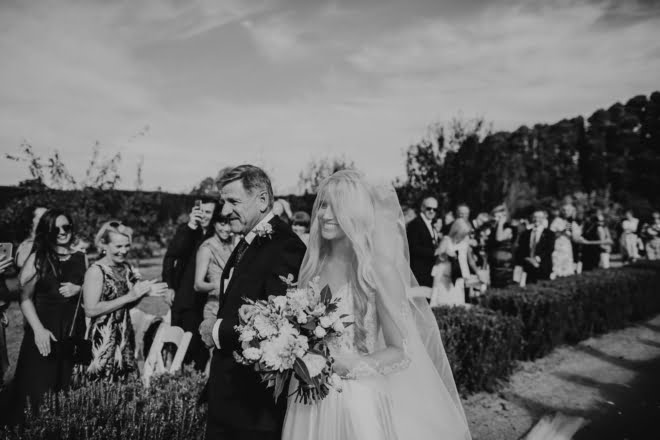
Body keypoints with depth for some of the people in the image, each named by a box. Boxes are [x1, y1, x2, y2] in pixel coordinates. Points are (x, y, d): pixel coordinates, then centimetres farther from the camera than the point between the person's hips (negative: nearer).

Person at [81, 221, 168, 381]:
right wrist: (129, 297, -20)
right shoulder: (96, 271, -12)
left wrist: (145, 291, -2)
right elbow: (91, 310, -19)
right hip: (103, 340, -6)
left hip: (126, 337, 6)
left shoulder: (126, 267, 8)